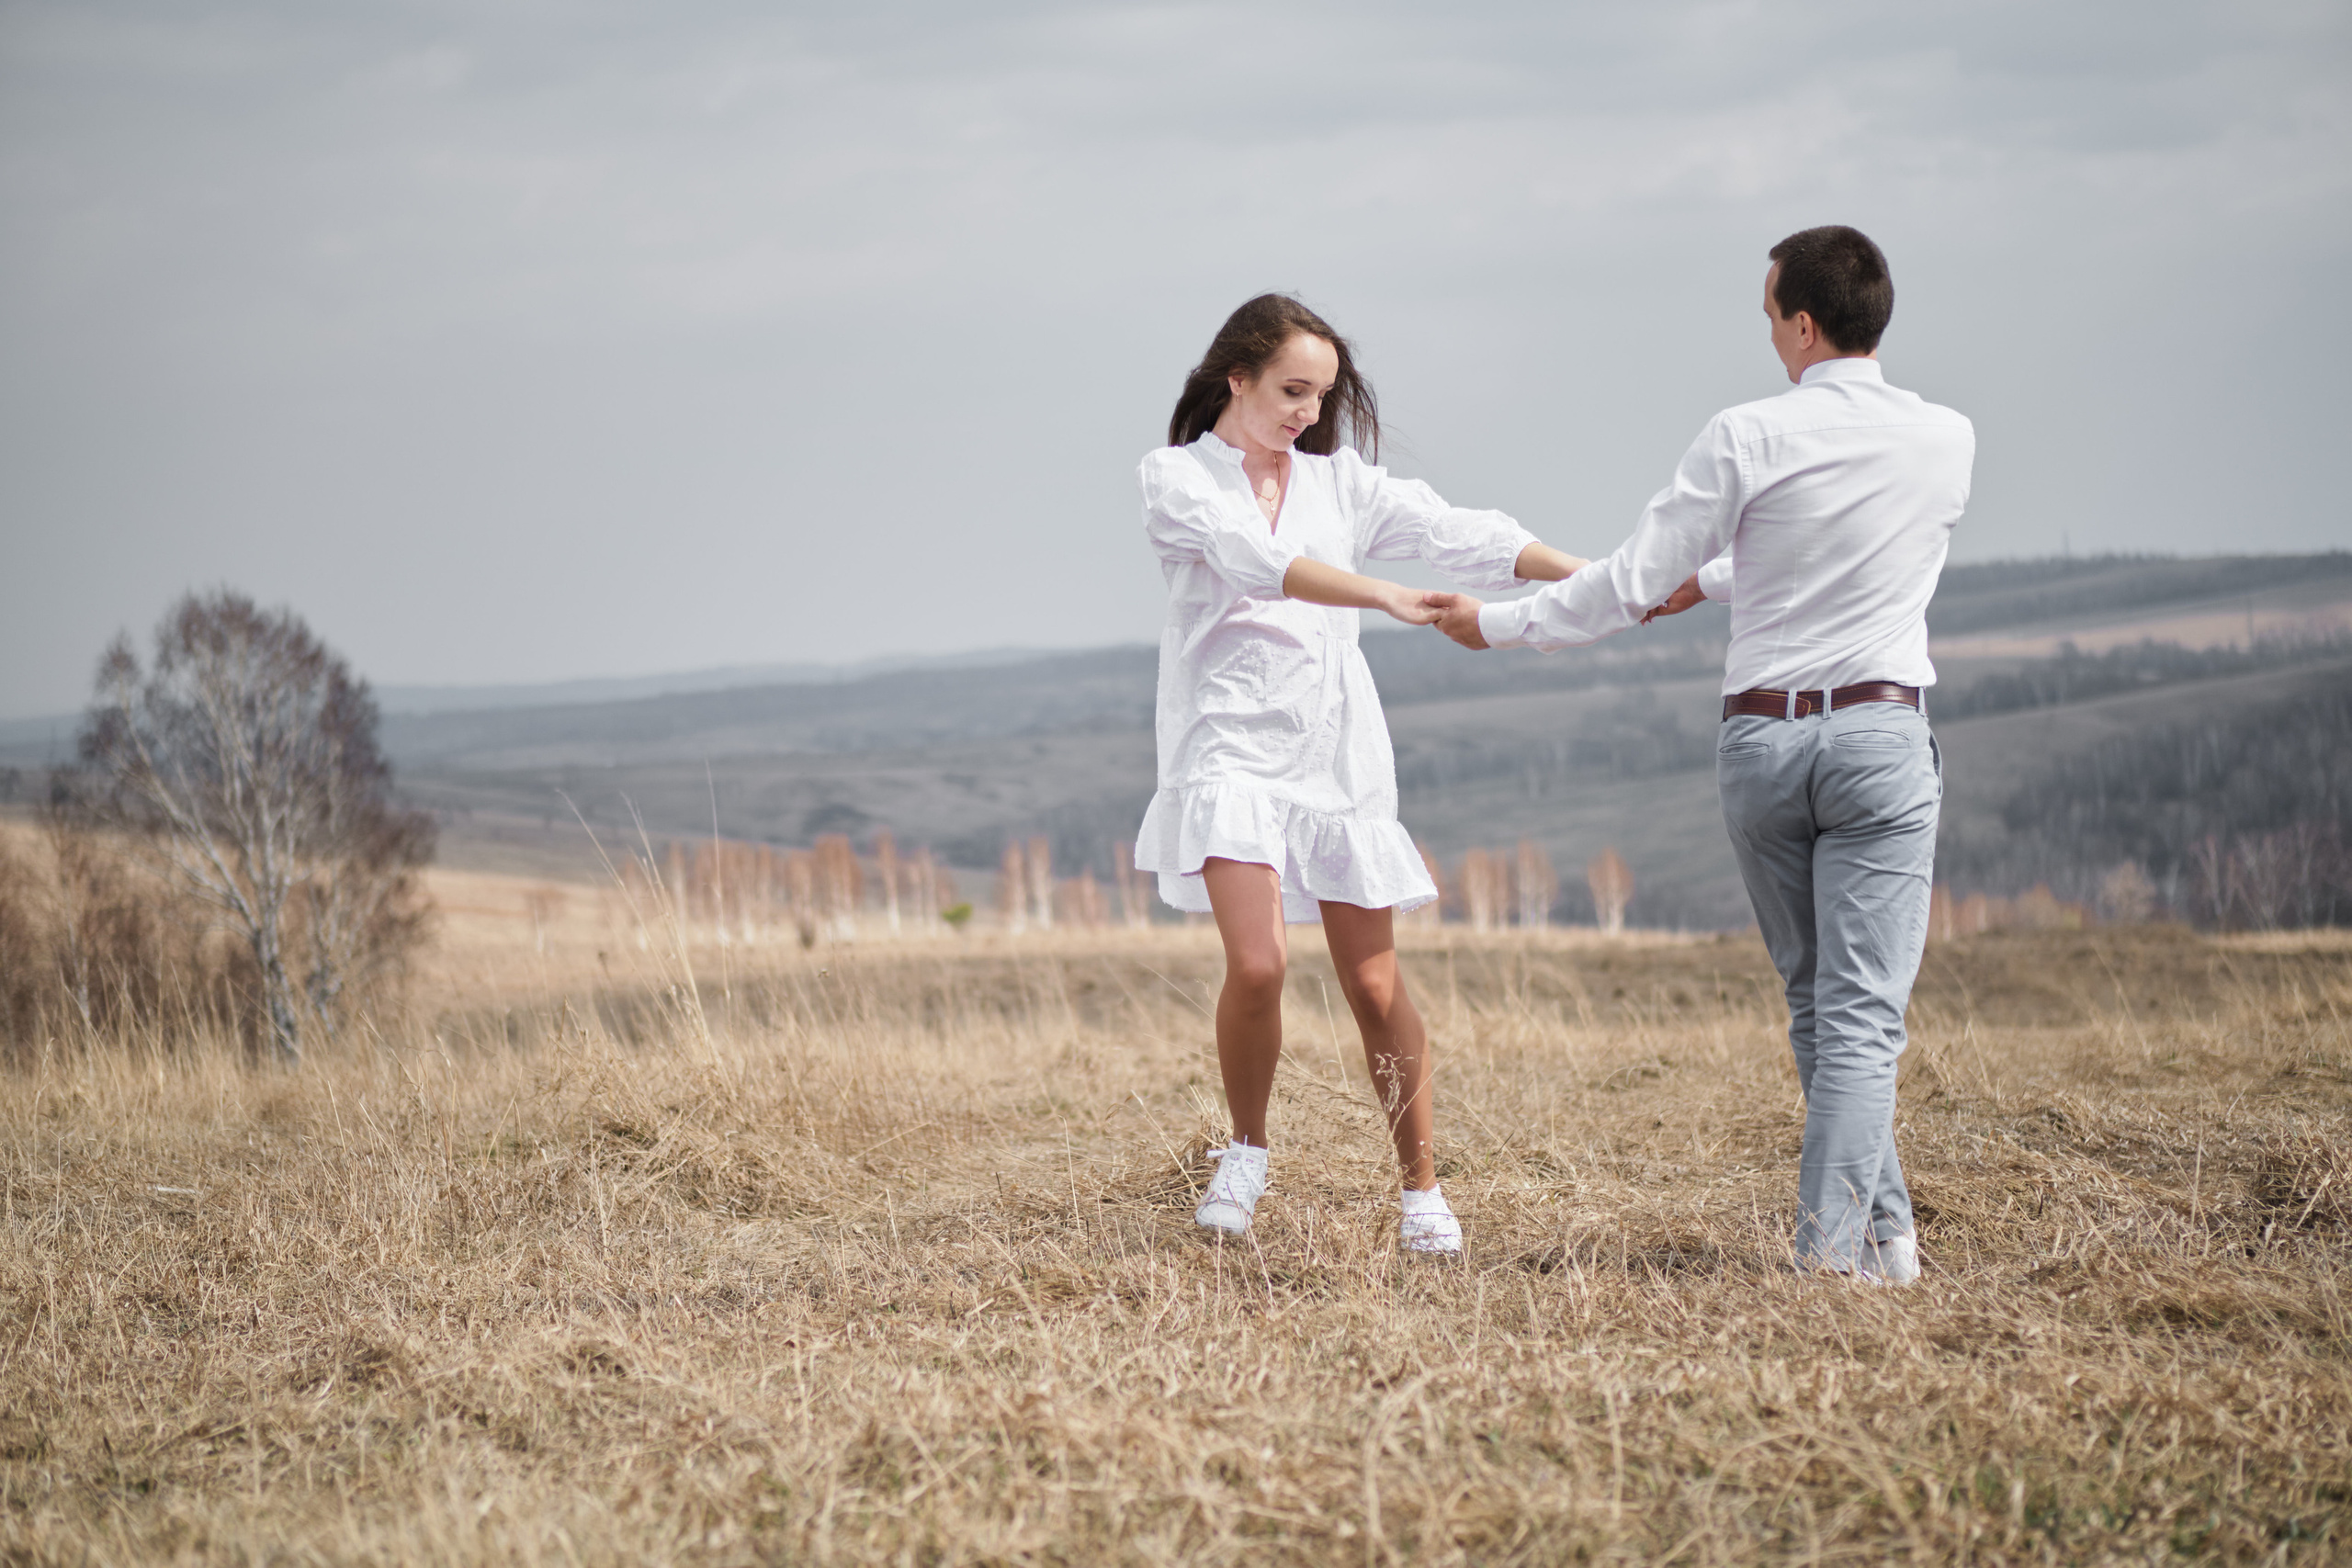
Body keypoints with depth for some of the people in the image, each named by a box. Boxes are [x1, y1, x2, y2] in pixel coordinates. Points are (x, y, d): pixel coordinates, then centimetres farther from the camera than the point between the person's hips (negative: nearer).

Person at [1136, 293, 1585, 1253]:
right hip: (1231, 750, -3)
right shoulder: (1177, 478, 1)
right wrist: (1386, 596, -31)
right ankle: (1247, 1152, 5)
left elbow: (1458, 534, 3)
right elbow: (1256, 562, -17)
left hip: (1337, 755, 3)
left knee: (1375, 985, 1)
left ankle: (1422, 1187, 15)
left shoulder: (1339, 481, 12)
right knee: (1257, 964, -20)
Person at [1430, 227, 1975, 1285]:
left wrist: (1498, 623, 12)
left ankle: (1883, 1229, 17)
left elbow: (1630, 585, -2)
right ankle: (1835, 1244, -14)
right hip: (1880, 737, -1)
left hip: (1760, 739, 1)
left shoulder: (1746, 440, -5)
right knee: (1861, 1010, -5)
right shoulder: (1946, 442, 3)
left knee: (1815, 1000, 14)